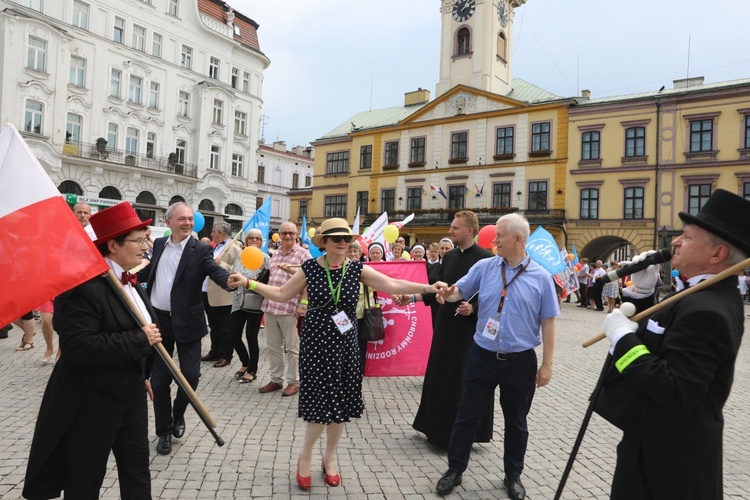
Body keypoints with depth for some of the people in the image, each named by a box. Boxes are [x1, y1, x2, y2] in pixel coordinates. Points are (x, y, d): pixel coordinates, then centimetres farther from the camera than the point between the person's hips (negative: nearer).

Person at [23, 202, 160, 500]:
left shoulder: (129, 282, 7)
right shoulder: (87, 286, -23)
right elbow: (78, 346, -33)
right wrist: (139, 339, -28)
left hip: (131, 395, 8)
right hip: (92, 402, -8)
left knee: (137, 468, 18)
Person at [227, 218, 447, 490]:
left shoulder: (358, 269, -4)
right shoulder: (310, 268, -4)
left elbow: (393, 285, -11)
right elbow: (281, 294, 2)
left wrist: (427, 287, -22)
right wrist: (249, 283, -4)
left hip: (345, 343, 2)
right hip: (316, 341, -2)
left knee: (340, 403, 9)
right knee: (321, 402, -2)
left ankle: (330, 458, 32)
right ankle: (305, 457, 25)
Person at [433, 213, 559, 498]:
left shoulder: (540, 277, -5)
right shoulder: (484, 267, -2)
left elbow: (548, 323, -2)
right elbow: (459, 291, 3)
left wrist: (547, 364, -3)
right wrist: (446, 293, -22)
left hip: (520, 362, -1)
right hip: (483, 357, 1)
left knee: (516, 422, 16)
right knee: (467, 416, 10)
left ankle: (513, 476, 36)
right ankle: (455, 469, 28)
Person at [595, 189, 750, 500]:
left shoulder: (706, 310, -28)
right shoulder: (707, 297, 5)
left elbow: (676, 392, -34)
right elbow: (655, 339, 11)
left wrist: (623, 338, -27)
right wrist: (643, 292, -1)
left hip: (666, 456, -10)